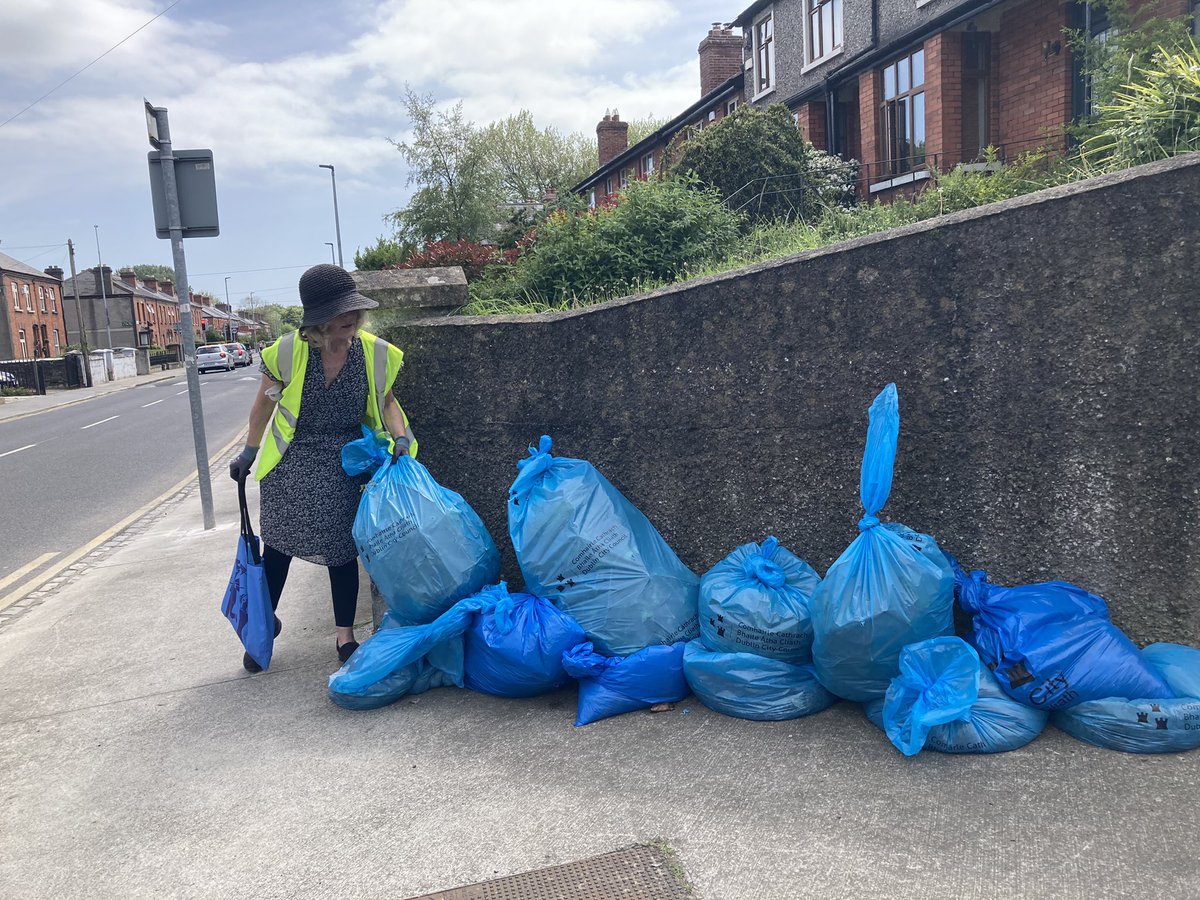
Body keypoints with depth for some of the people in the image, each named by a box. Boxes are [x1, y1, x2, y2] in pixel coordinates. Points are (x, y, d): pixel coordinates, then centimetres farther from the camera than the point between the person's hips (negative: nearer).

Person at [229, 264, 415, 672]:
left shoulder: (376, 353, -10)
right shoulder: (289, 351, -14)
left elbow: (386, 400, 7)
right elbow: (264, 402, 2)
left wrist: (400, 435, -12)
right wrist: (249, 452, 9)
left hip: (343, 465, 1)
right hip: (291, 460, -1)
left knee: (342, 548, 6)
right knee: (277, 546, 7)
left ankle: (345, 635, 21)